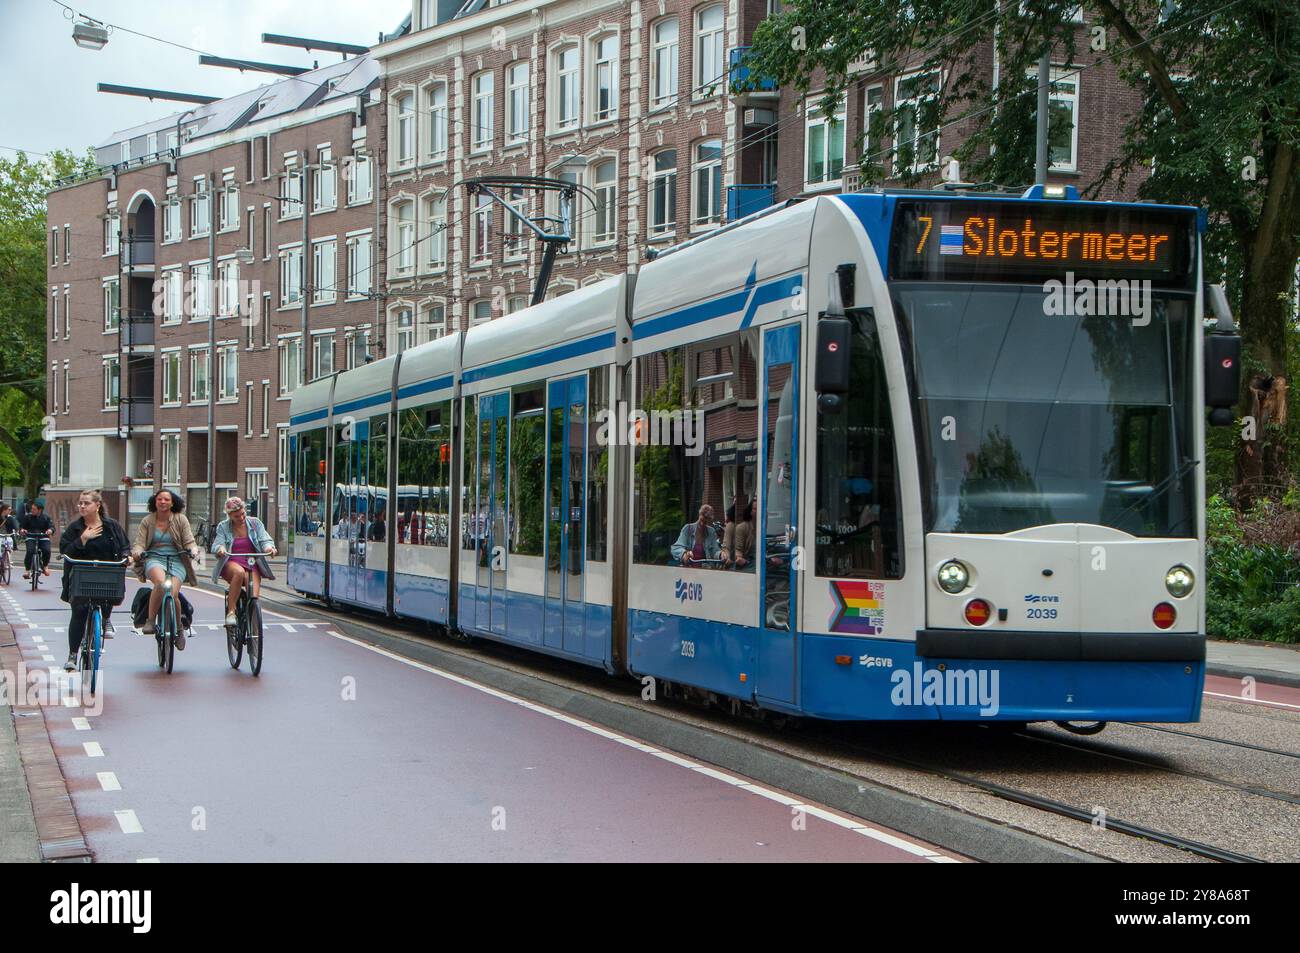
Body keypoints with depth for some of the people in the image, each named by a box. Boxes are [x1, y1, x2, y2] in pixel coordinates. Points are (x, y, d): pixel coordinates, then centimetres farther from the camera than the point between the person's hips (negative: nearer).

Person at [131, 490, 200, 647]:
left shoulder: (180, 520, 8)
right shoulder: (147, 521, 9)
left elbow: (189, 542, 5)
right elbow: (139, 543, 3)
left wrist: (193, 551, -18)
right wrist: (137, 552, -20)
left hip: (176, 560, 0)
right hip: (154, 559, 0)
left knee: (172, 594, -22)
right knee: (160, 582, -36)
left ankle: (179, 629, 4)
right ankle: (150, 621, -26)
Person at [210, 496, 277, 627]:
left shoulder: (255, 523, 10)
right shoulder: (223, 527, 7)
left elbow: (265, 539, 1)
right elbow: (217, 544, -4)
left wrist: (269, 547, -23)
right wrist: (220, 549, -29)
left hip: (252, 564, 2)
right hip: (230, 564, -2)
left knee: (254, 597, -18)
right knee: (239, 572, -39)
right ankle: (230, 612, -34)